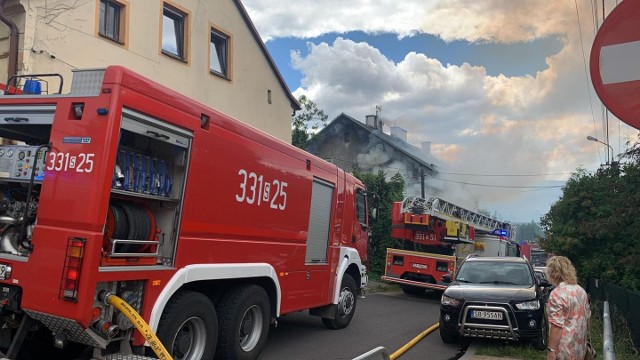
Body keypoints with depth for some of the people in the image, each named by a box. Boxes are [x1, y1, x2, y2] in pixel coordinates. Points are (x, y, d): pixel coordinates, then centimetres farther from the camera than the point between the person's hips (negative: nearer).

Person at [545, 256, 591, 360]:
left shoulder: (557, 294, -20)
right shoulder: (581, 290, 7)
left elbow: (557, 325, -23)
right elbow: (587, 316, 16)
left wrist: (551, 350, -19)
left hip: (565, 350, -8)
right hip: (580, 347, 8)